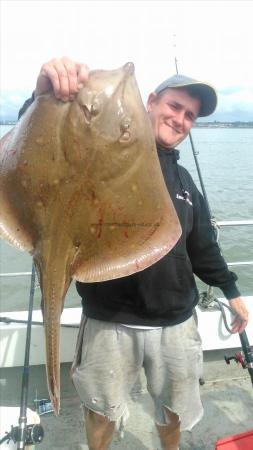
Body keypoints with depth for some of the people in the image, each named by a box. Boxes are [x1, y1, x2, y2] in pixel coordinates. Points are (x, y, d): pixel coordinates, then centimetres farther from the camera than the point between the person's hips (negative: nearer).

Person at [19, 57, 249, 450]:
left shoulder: (183, 181, 9)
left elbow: (202, 245, 17)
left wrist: (230, 289, 18)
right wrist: (46, 99, -44)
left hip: (176, 322, 5)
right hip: (109, 321, -4)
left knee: (175, 407, 26)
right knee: (102, 411, 21)